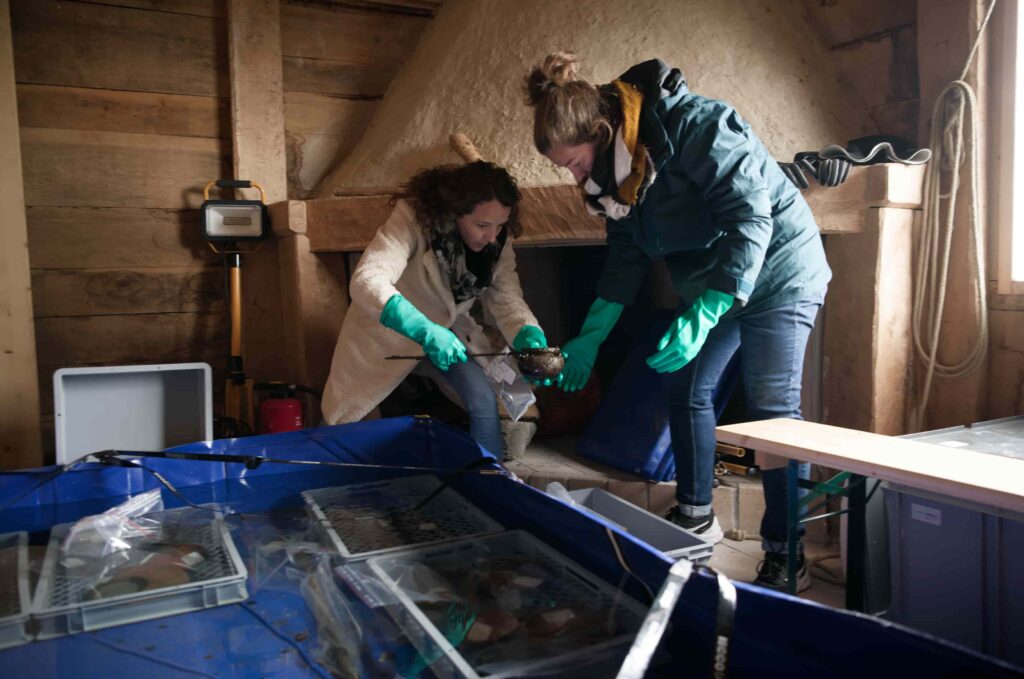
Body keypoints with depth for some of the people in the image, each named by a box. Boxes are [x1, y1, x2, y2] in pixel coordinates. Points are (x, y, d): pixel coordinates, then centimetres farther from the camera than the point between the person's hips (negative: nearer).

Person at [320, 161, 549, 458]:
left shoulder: (498, 238, -17)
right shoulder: (414, 218, -33)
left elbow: (507, 299, -18)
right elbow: (366, 281, -44)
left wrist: (531, 337, -39)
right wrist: (425, 331, -56)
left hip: (448, 328, 4)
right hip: (388, 327, -3)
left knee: (484, 401, -15)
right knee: (348, 422, 8)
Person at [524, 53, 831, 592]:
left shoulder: (694, 124, -29)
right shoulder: (611, 164, -3)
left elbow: (750, 218, -31)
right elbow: (626, 253, 4)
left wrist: (700, 318, -36)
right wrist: (590, 338, -1)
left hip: (776, 268, -8)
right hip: (707, 281, 8)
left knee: (772, 406, -11)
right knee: (685, 388, 8)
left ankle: (786, 553, 1)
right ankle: (695, 516, 25)